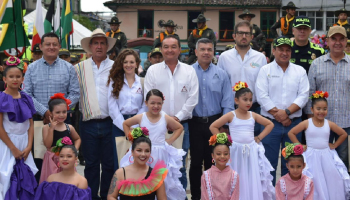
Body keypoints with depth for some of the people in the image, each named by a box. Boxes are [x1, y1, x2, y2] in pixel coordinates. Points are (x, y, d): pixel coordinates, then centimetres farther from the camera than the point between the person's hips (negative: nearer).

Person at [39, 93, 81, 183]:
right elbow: (47, 144, -14)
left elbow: (77, 139, 22)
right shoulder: (46, 128, -4)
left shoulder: (69, 128, 4)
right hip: (52, 160, -2)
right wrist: (51, 128, -18)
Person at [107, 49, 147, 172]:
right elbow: (112, 107, 0)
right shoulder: (114, 81, 6)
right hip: (119, 125, 0)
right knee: (119, 163, 0)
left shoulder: (142, 82, 7)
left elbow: (145, 106, 3)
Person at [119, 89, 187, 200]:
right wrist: (131, 138, 7)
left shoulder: (166, 118, -2)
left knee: (163, 182, 3)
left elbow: (179, 128, 13)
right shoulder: (140, 118, -3)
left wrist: (170, 140, 4)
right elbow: (125, 124, 14)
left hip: (161, 155, 1)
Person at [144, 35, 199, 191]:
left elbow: (193, 98, 0)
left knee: (180, 166, 6)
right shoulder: (153, 71, 5)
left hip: (182, 124, 0)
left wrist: (178, 117, -7)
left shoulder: (189, 71, 6)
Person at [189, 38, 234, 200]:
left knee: (213, 162, 8)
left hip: (215, 123, 1)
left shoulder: (221, 74, 3)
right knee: (196, 162, 7)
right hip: (194, 123, -1)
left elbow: (227, 102, 2)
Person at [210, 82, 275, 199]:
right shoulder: (231, 116, -3)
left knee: (253, 181, 2)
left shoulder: (253, 115, 5)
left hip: (251, 152, 3)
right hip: (235, 152, -3)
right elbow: (213, 127, -1)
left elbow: (270, 124, 16)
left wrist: (259, 138, 7)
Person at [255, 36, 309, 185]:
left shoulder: (300, 71, 9)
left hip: (294, 123, 2)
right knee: (269, 163, 1)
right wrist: (278, 115, -12)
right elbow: (262, 96, -7)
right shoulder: (265, 70, 3)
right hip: (270, 123, -2)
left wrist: (287, 112, -14)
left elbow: (303, 96, -1)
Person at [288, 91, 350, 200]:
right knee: (314, 183, -4)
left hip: (326, 156, 2)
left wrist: (334, 145, 6)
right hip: (311, 156, -2)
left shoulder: (329, 124, 1)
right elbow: (291, 133, -1)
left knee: (330, 181, -1)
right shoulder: (306, 123, -6)